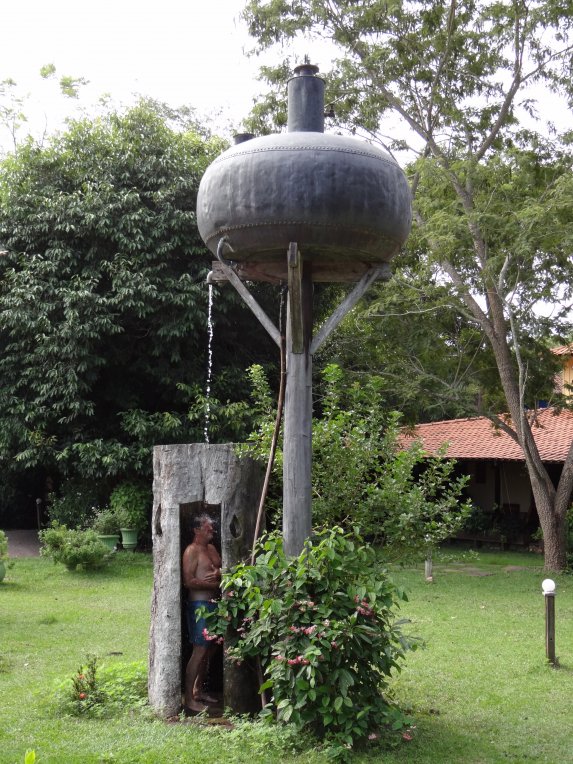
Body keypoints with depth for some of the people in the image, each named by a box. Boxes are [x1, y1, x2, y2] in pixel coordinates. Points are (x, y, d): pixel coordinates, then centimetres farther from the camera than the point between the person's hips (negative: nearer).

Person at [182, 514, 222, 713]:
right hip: (199, 604, -9)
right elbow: (188, 581, -19)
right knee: (199, 650, -11)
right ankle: (189, 699, -7)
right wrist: (216, 583, -16)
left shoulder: (211, 548, 16)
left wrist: (219, 573, -9)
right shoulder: (192, 551, -11)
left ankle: (199, 690, 26)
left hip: (213, 603, 9)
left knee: (210, 648, 14)